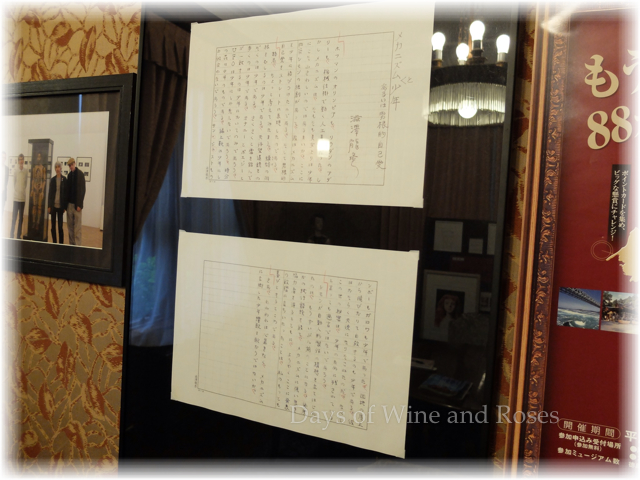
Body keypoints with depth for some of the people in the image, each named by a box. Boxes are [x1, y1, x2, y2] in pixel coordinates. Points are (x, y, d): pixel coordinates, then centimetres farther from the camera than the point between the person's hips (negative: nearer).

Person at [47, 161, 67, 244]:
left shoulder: (64, 180, -2)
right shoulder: (52, 180, 5)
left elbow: (66, 193, 0)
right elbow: (50, 193, 7)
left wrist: (65, 206, -3)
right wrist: (49, 206, 2)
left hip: (60, 206, -3)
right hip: (53, 205, 3)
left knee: (60, 226, -2)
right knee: (53, 225, 7)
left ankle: (61, 243, 5)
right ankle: (54, 242, 16)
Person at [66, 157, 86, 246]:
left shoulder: (80, 174, -6)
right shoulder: (69, 175, 12)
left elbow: (82, 189, -10)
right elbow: (68, 190, 14)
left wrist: (79, 204, -14)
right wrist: (66, 204, 6)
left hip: (76, 204, -6)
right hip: (69, 203, 6)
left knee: (77, 227, -4)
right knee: (70, 225, 8)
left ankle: (78, 245, -1)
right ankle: (71, 244, 14)